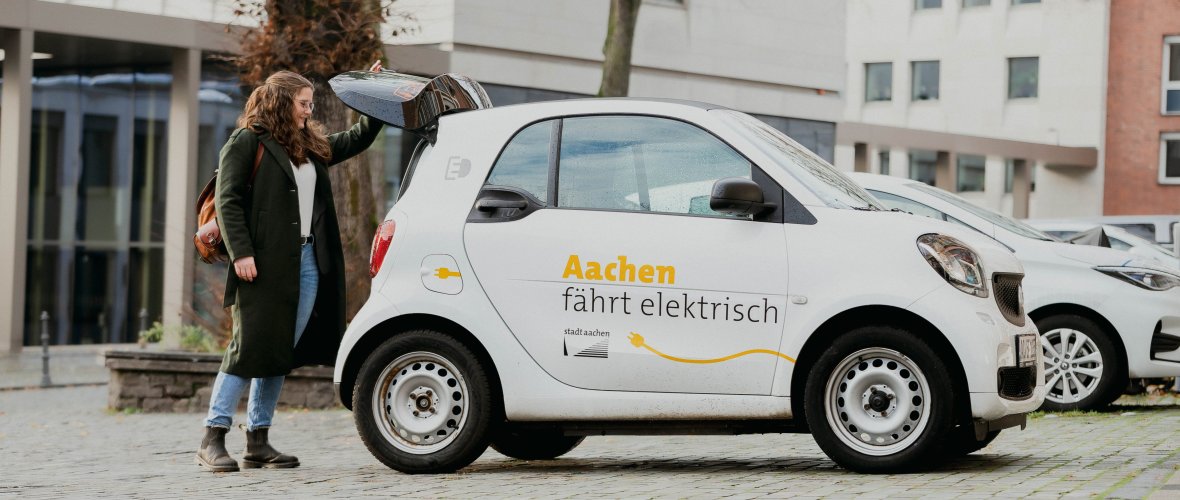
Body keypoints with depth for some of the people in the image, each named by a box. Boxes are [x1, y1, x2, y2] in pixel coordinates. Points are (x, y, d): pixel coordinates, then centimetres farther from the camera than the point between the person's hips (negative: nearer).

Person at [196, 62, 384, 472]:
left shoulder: (311, 146, 20)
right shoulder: (248, 142, -2)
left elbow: (356, 139, 34)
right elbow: (228, 200, -9)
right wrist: (240, 253, -18)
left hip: (307, 262, 7)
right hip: (264, 264, -7)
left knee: (281, 354, 6)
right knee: (249, 349, -8)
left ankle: (258, 441, 11)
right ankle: (213, 441, -3)